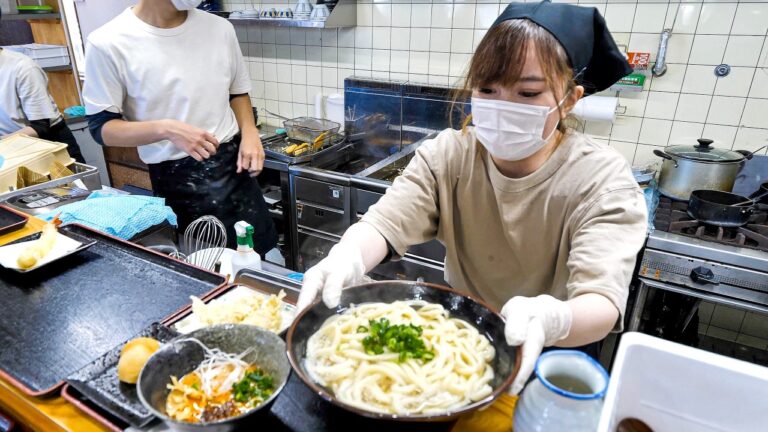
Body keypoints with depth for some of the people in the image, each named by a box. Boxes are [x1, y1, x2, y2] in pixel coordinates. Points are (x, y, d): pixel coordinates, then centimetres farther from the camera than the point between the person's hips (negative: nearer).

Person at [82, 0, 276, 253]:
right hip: (174, 179, -2)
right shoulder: (108, 43, -9)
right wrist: (166, 129, -23)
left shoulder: (220, 28, 1)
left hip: (233, 164, 3)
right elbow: (101, 127, -6)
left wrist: (249, 133, -5)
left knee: (256, 258, 10)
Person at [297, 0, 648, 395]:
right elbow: (385, 222, -21)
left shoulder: (604, 181, -18)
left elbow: (603, 300, -28)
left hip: (551, 355, 0)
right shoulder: (447, 155, -11)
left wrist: (550, 320, -51)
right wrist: (348, 256, -44)